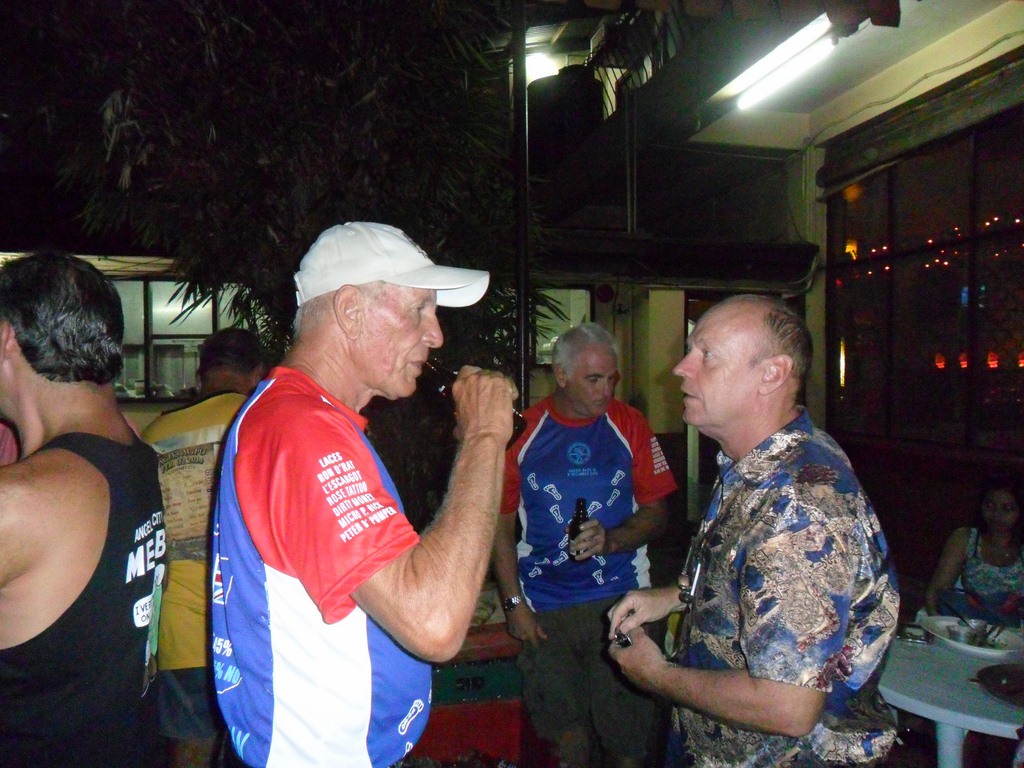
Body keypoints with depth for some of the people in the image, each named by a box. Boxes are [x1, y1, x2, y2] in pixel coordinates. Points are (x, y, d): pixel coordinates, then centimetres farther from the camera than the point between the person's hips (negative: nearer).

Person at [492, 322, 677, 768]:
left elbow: (656, 514, 3)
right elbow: (501, 523, 4)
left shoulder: (629, 425, 2)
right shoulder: (523, 431, -1)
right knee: (565, 729, 10)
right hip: (545, 608, 0)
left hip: (620, 602, 0)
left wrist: (609, 540, -15)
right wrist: (513, 602, 0)